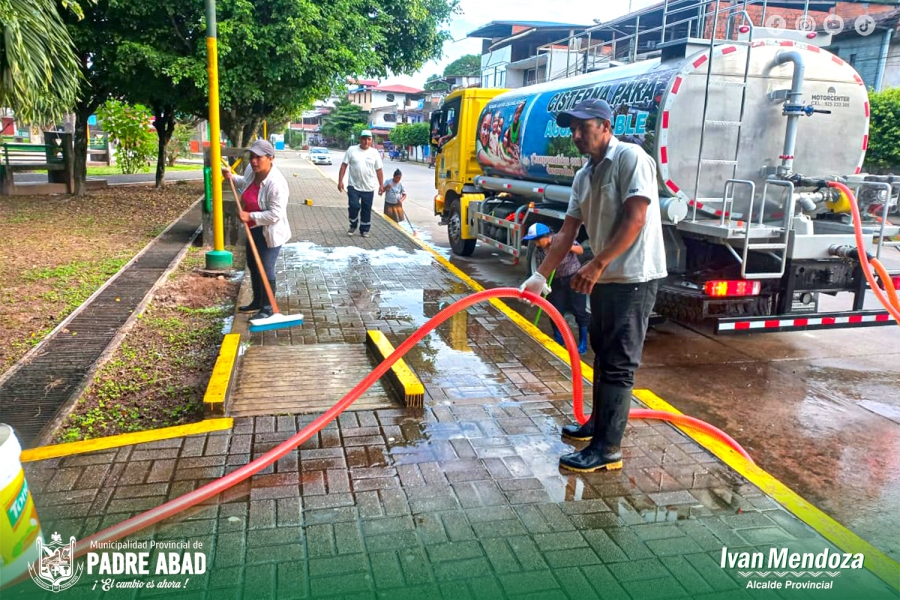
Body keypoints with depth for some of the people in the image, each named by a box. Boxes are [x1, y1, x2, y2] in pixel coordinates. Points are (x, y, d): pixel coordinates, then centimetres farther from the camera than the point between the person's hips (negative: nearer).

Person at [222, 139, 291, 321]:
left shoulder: (276, 183, -29)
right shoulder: (251, 170, -4)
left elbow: (275, 214, -31)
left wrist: (250, 216, -29)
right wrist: (232, 177, 8)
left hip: (270, 232, -9)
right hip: (254, 229, 9)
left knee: (265, 270, -3)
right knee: (253, 265, 20)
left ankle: (267, 308, 13)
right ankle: (257, 301, 37)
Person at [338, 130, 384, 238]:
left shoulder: (375, 153, 2)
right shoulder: (352, 150, -2)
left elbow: (379, 170, 5)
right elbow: (344, 165, -1)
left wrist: (381, 185, 1)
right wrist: (340, 181, -7)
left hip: (369, 188, 1)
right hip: (353, 186, -1)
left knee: (367, 209, 7)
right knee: (354, 206, -7)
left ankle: (364, 229, 20)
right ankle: (353, 226, 18)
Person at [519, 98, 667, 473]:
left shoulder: (630, 158, -13)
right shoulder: (583, 176, 12)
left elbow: (635, 219, -21)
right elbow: (567, 233, 10)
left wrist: (597, 264, -25)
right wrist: (541, 275, 2)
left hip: (634, 277, -9)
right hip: (605, 278, 9)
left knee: (618, 365, -5)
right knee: (602, 354, 19)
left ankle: (607, 448, 2)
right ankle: (599, 422, 35)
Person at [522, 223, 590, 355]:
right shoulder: (538, 251, -7)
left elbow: (581, 250, -8)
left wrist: (569, 247, -27)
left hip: (574, 278, -4)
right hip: (556, 281, 4)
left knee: (579, 310, -2)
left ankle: (583, 343, 8)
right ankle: (558, 340, 22)